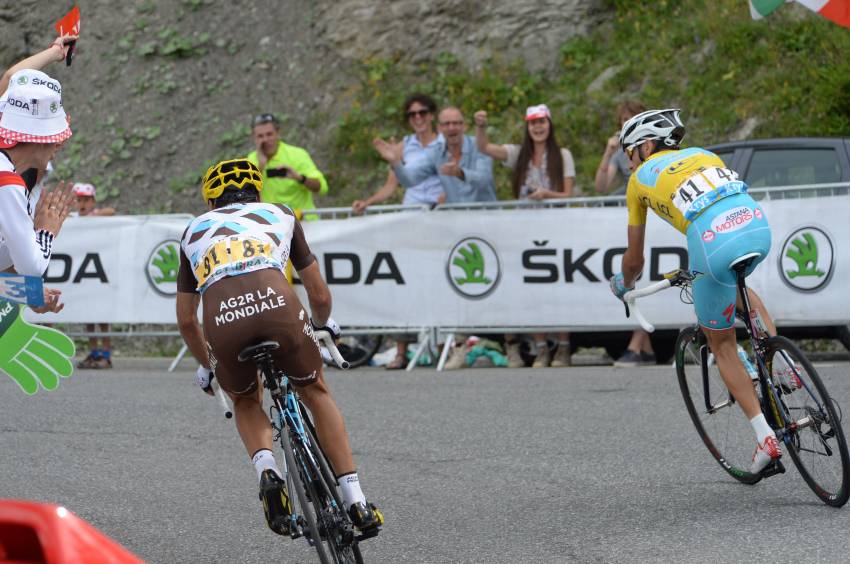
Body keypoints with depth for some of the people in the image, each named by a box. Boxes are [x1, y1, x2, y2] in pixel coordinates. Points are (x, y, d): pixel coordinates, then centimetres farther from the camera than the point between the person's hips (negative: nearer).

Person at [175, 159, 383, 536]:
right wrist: (323, 324, 56)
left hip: (223, 320, 1)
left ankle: (266, 469, 2)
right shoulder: (280, 215, 33)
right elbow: (319, 294, 34)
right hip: (277, 306, -1)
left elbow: (185, 319, 36)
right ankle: (355, 500, 17)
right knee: (316, 393, 26)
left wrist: (206, 366, 53)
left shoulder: (195, 229, 35)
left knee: (246, 403, 31)